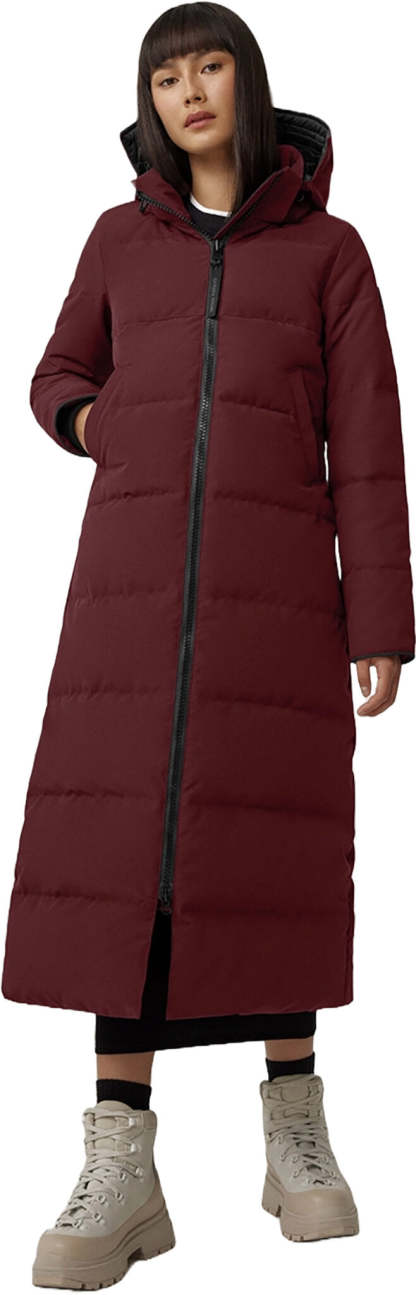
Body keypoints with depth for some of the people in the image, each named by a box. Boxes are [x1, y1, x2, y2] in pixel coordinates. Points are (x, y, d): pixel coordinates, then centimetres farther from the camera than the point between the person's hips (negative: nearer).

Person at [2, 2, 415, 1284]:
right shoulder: (122, 239, 15)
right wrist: (108, 432, 3)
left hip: (276, 577, -1)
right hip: (138, 572, 2)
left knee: (272, 850, -1)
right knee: (124, 844, -7)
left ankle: (296, 1129, 17)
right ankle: (122, 1169, -1)